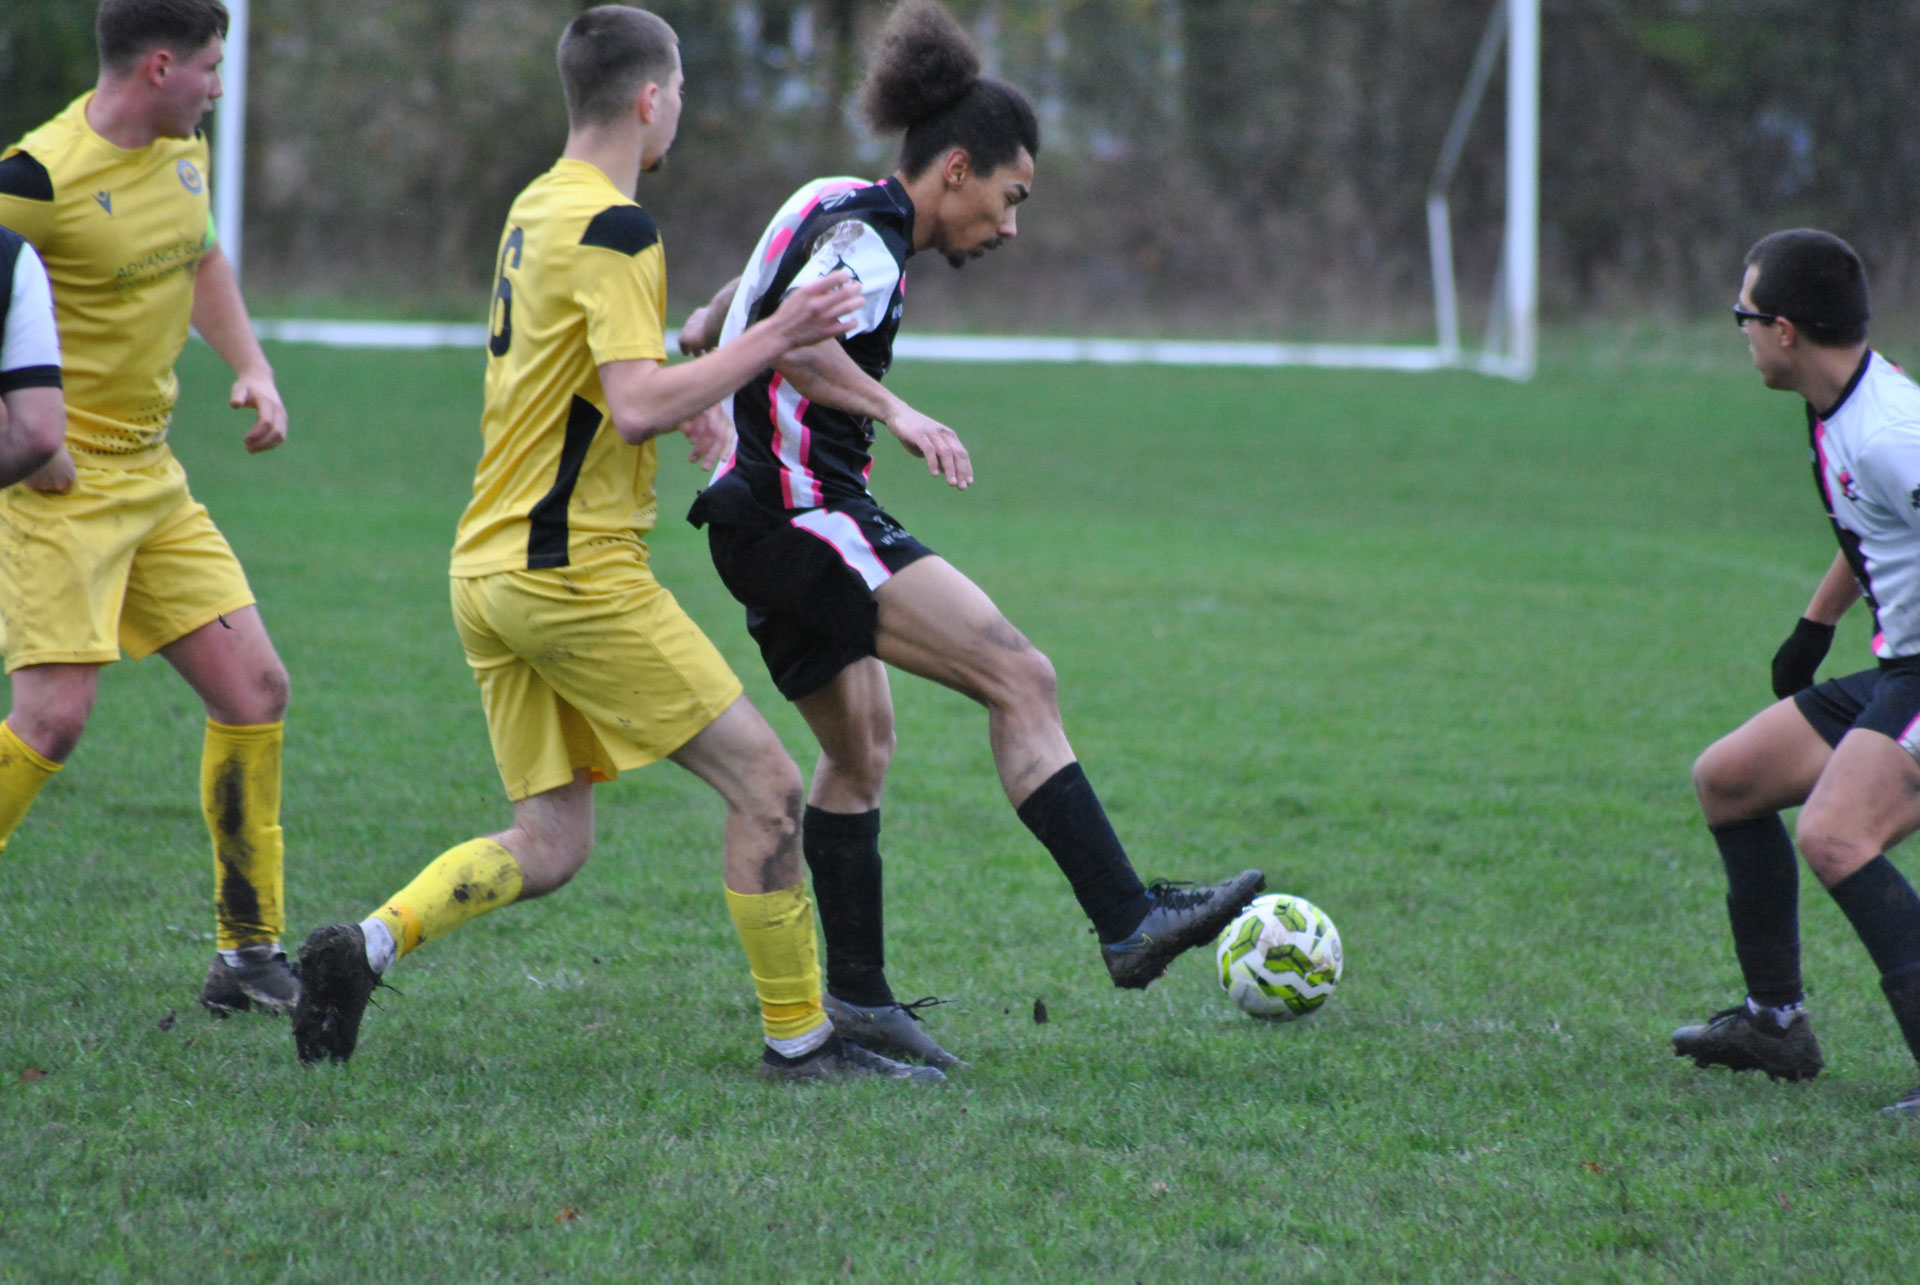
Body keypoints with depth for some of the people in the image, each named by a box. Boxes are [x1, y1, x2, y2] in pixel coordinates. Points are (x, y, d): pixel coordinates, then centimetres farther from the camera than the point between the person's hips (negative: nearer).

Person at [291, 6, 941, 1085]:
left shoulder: (536, 208, 15)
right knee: (767, 786, -1)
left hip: (492, 569, 9)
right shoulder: (613, 228, -14)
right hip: (577, 575, -9)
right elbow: (636, 408, -23)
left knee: (548, 847, 9)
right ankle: (799, 1038, 2)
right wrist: (770, 340, -19)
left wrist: (686, 398, 19)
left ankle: (372, 943, -7)